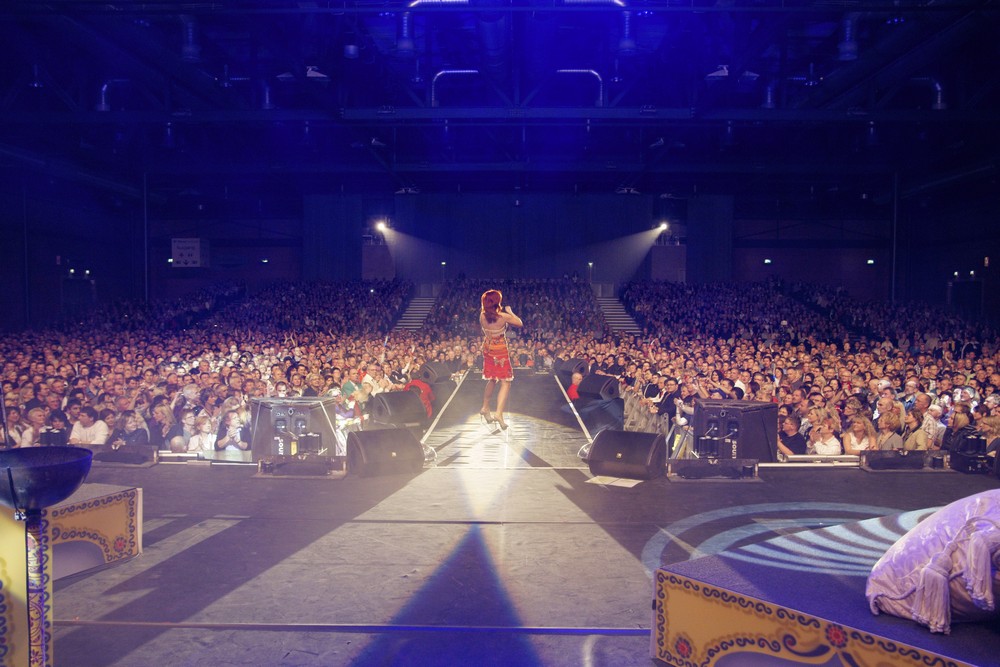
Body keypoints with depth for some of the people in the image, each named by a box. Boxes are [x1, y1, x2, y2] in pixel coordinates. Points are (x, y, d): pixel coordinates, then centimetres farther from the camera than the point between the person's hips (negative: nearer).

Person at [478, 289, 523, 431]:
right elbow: (520, 323, -5)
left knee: (492, 380, 22)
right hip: (501, 351, -5)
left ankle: (485, 409, 31)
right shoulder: (504, 316, -20)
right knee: (505, 383, -1)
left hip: (488, 350, 6)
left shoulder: (482, 316, -8)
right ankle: (498, 414, -15)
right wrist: (510, 312, 5)